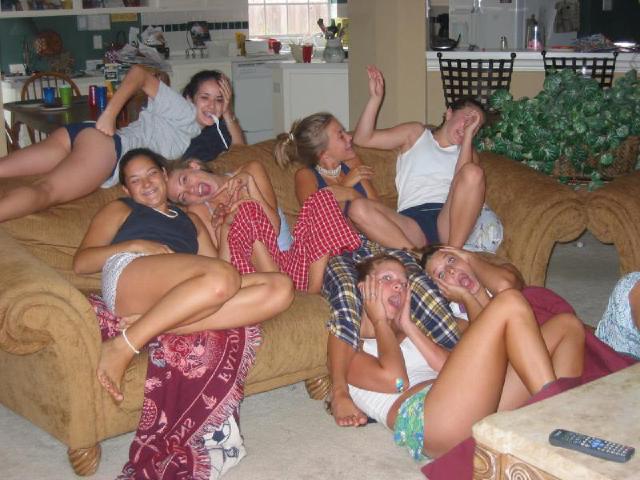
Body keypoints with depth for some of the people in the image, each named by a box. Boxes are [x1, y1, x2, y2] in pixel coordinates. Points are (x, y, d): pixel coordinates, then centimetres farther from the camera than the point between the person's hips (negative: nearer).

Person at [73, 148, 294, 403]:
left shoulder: (190, 220, 39)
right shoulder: (119, 210, 28)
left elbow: (217, 264, 27)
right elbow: (80, 262, 12)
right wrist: (136, 245, -1)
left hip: (181, 301, 5)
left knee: (281, 287, -20)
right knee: (223, 277, -35)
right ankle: (122, 347, -33)